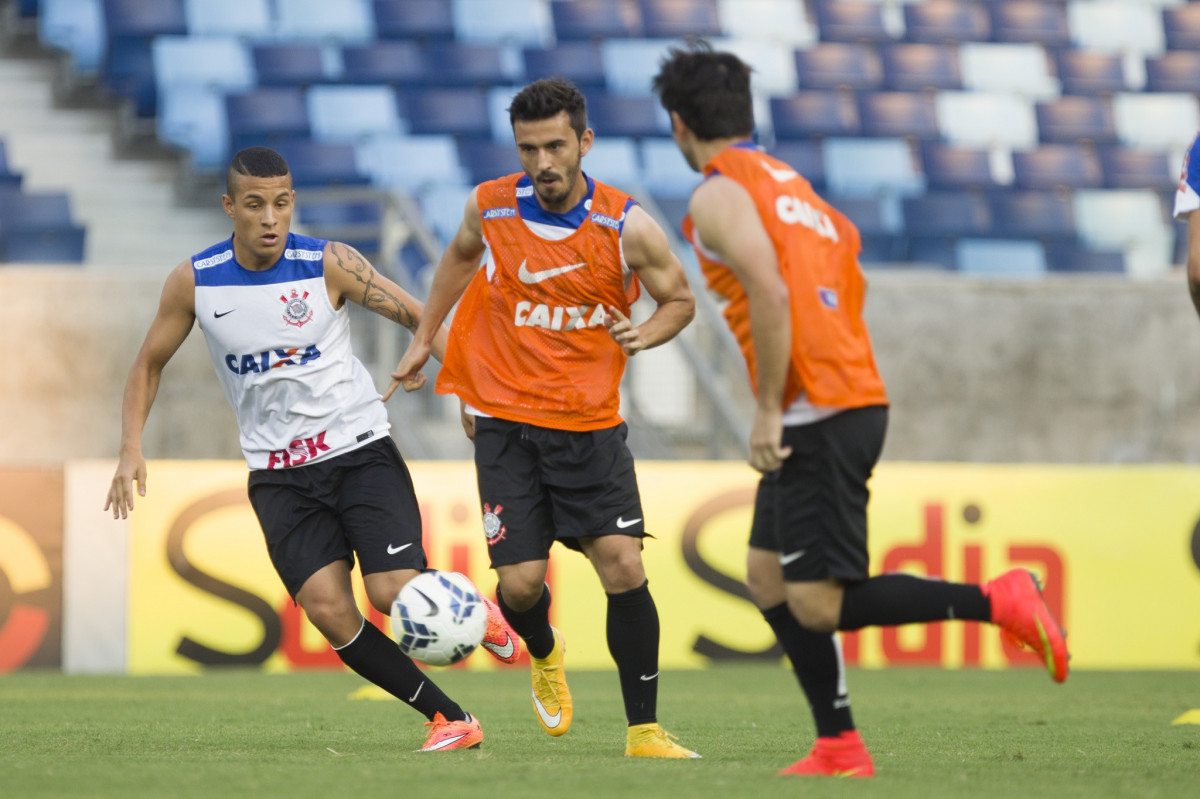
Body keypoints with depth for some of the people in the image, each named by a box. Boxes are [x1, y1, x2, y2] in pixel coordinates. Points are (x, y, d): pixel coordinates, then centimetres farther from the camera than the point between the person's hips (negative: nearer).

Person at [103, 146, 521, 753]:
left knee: (396, 594, -17)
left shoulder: (328, 264, -9)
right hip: (277, 472, 2)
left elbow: (419, 317, -1)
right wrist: (131, 449, 0)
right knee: (328, 609, -15)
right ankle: (449, 719, -4)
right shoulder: (194, 281, -2)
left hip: (359, 448, -2)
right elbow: (149, 364, 11)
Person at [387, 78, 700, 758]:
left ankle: (644, 730, -2)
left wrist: (644, 334, -16)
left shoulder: (628, 227, -10)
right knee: (521, 583, -7)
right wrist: (425, 337, 22)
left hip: (592, 426, -1)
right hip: (506, 422, 1)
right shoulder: (491, 207, -5)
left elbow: (679, 299, 5)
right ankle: (544, 654, 31)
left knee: (623, 568, -13)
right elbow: (461, 256, 19)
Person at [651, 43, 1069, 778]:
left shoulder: (718, 197, -7)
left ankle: (995, 602, -14)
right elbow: (848, 277, 22)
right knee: (768, 578, 13)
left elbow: (769, 291, -21)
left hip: (816, 414, -9)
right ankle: (839, 747, 11)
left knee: (819, 604, -9)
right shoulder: (787, 181, 21)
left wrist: (768, 410, -17)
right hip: (856, 396, 9)